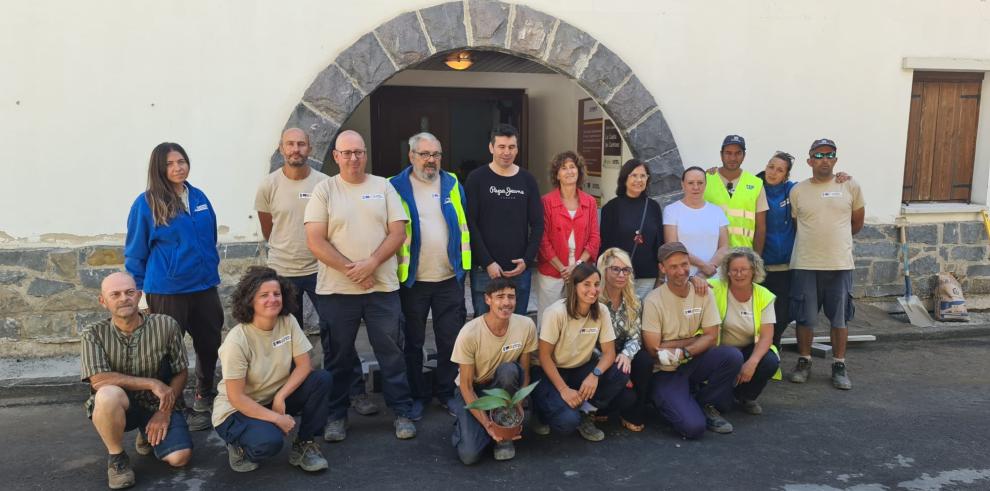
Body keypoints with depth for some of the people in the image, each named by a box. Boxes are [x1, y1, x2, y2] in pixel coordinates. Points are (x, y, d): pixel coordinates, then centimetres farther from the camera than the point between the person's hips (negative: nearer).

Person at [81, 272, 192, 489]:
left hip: (159, 405, 1)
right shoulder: (93, 334, -11)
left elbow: (181, 372, -2)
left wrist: (165, 411, -12)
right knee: (110, 394, -36)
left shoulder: (166, 325, -11)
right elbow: (98, 380, -23)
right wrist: (152, 384, -24)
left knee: (180, 458, -18)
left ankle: (147, 435, 19)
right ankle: (116, 457, -8)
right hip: (118, 406, -1)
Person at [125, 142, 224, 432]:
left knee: (210, 343, 17)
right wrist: (139, 292, -1)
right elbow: (135, 252, -4)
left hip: (204, 286, 5)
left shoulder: (199, 197, 5)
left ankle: (205, 397, 39)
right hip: (167, 291, -5)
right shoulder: (147, 204, -10)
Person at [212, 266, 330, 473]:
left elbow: (304, 365, -9)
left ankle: (303, 445, -1)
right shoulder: (237, 341, -24)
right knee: (269, 441, -35)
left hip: (275, 399, 5)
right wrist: (276, 418, -24)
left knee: (322, 379, -17)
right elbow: (236, 397, -22)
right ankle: (239, 448, 3)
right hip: (237, 410, -5)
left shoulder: (288, 322, -11)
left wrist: (280, 397, -22)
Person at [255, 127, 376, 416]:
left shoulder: (325, 183, -5)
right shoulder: (269, 186, -2)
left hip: (319, 268, -1)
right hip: (282, 271, 1)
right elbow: (267, 228, 12)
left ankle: (356, 392, 7)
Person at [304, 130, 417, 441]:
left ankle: (402, 412, 20)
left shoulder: (383, 187, 5)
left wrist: (371, 263, -15)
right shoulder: (324, 190, 1)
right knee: (337, 356, 10)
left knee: (392, 352, 7)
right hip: (336, 290, -1)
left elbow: (398, 233, -1)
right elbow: (315, 241, -7)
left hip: (383, 287, 1)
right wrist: (350, 269, -14)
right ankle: (336, 415, 25)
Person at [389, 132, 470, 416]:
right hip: (411, 279, -2)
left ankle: (447, 392, 26)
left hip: (450, 279, 2)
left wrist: (463, 265, 4)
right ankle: (417, 395, 26)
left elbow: (463, 226, 9)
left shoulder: (452, 184, 6)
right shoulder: (396, 187, -3)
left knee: (450, 340, 10)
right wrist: (394, 270, -6)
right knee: (413, 342, 10)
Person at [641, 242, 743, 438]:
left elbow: (711, 338, -5)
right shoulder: (653, 301, -14)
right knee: (693, 426, -25)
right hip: (665, 372, -4)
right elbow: (654, 350, -15)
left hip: (693, 363, 5)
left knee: (733, 356, -25)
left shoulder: (703, 294, -2)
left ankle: (705, 405, -1)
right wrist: (695, 339, -11)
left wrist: (683, 352, -24)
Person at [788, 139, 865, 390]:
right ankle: (804, 362, 21)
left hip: (840, 264, 0)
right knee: (805, 318, 6)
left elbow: (857, 222, 14)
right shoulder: (797, 190, 2)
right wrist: (814, 240, 11)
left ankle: (839, 366, 20)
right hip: (805, 264, 0)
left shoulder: (850, 187, 2)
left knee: (839, 318, 8)